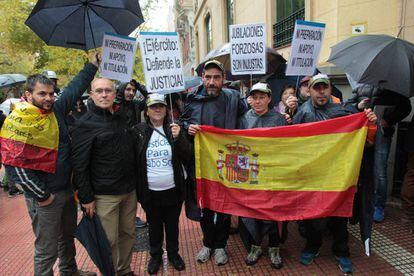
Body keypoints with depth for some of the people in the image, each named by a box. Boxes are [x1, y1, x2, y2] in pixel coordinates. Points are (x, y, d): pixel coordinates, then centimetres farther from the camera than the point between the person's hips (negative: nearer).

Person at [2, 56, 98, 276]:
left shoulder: (57, 109, 1)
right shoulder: (18, 122, -17)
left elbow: (74, 88, 14)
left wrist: (93, 65, 16)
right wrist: (41, 195, -15)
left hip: (67, 189, 7)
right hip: (44, 196, -7)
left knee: (68, 237, 25)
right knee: (47, 250, 5)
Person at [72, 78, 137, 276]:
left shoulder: (122, 116, 8)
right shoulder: (85, 124, -10)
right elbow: (79, 165, -13)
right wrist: (86, 198, -13)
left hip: (129, 190, 6)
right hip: (104, 195, -6)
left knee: (128, 234, 16)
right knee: (109, 241, 5)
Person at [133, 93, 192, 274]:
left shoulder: (174, 129, -2)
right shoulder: (138, 131, -5)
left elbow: (188, 157, -8)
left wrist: (179, 138, -22)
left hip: (173, 190, 1)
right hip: (150, 191, 0)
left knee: (172, 224, 17)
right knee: (154, 226, 17)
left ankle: (173, 253, 40)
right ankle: (155, 256, 39)